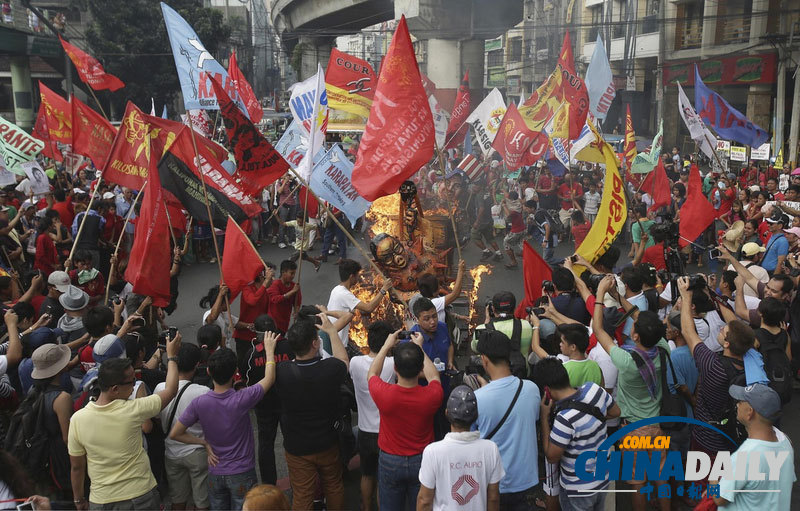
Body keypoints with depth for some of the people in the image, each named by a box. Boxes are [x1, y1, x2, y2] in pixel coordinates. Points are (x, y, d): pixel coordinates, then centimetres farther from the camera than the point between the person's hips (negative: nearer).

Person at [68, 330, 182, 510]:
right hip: (141, 496, -2)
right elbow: (171, 391, -7)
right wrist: (172, 355, 5)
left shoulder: (77, 419, -14)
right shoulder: (132, 411, -22)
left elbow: (77, 467, -3)